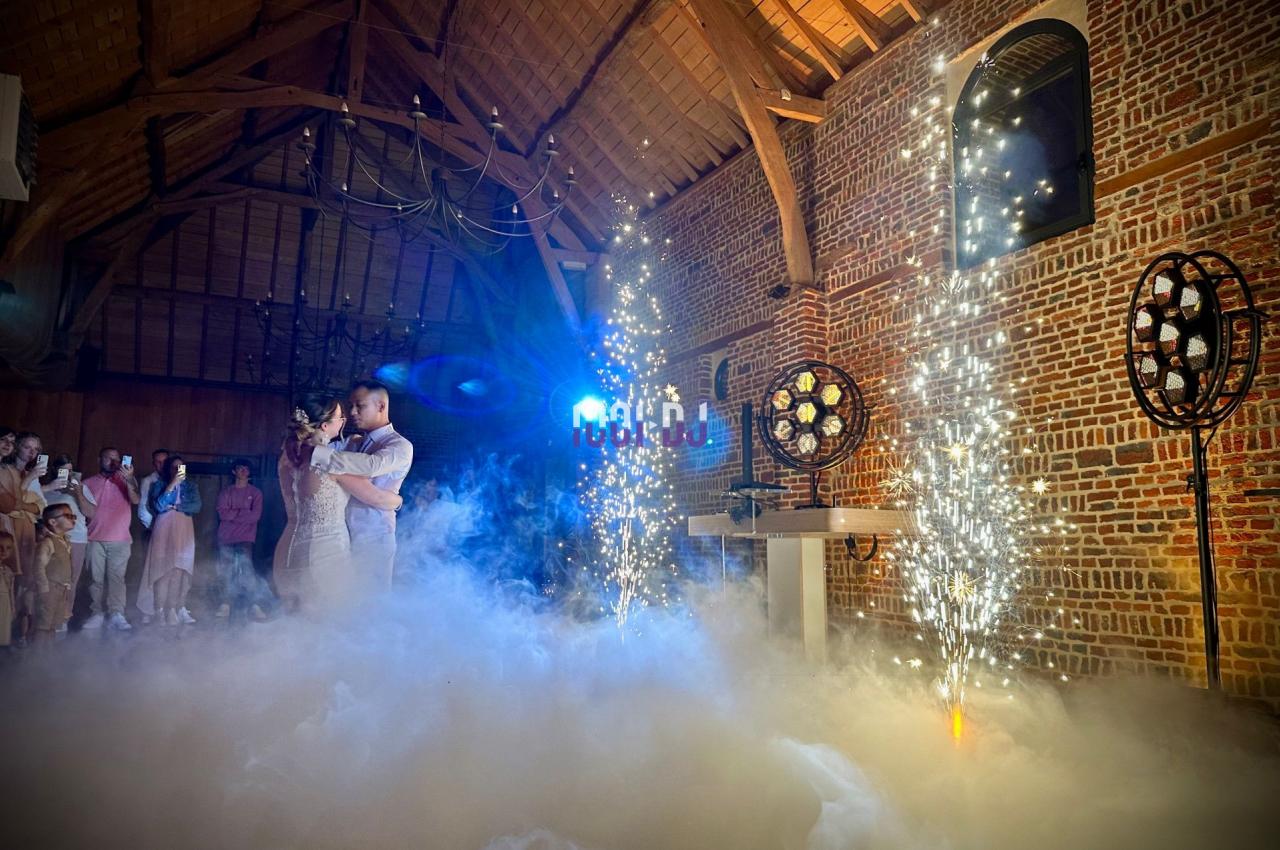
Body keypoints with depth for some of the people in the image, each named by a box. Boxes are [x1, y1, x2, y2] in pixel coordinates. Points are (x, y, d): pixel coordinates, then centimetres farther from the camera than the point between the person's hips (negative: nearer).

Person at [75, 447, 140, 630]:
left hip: (120, 540, -1)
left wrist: (129, 480, -30)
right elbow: (90, 512, 1)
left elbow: (135, 500, -14)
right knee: (95, 578, 3)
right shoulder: (90, 483, 8)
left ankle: (116, 615, -8)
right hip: (96, 540, 2)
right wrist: (78, 492, -12)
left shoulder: (126, 480, 5)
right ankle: (97, 613, 8)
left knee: (117, 577, -5)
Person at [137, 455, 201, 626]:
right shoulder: (159, 484, 7)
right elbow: (158, 506, -10)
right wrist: (172, 484, -14)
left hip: (184, 531, 2)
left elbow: (197, 506, 0)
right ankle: (161, 610, -3)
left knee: (182, 570, -2)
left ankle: (178, 608, 2)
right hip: (164, 530, -2)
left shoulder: (190, 486, 13)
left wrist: (174, 507, -7)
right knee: (163, 569, -7)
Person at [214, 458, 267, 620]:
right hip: (226, 537, 3)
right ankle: (225, 604, 9)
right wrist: (243, 512, -5)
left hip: (245, 537, -3)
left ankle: (255, 606, -17)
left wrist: (232, 514, -3)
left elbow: (255, 516, -4)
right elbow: (222, 513, -1)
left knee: (247, 568, -17)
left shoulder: (255, 493, 8)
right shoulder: (226, 492, 12)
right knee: (225, 571, 1)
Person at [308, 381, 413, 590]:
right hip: (343, 535, 6)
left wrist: (315, 453, -29)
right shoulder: (353, 442, 15)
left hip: (373, 539, -6)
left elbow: (371, 465, -27)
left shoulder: (400, 446, -9)